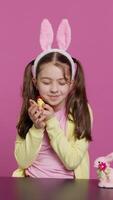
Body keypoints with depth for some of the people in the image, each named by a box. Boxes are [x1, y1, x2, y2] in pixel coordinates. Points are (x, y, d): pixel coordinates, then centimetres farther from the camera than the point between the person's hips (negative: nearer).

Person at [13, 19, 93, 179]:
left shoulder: (82, 111, -6)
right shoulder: (31, 111, 0)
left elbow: (72, 161, -11)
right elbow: (22, 161, -3)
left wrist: (52, 122, -17)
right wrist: (36, 128, -15)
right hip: (32, 182, 1)